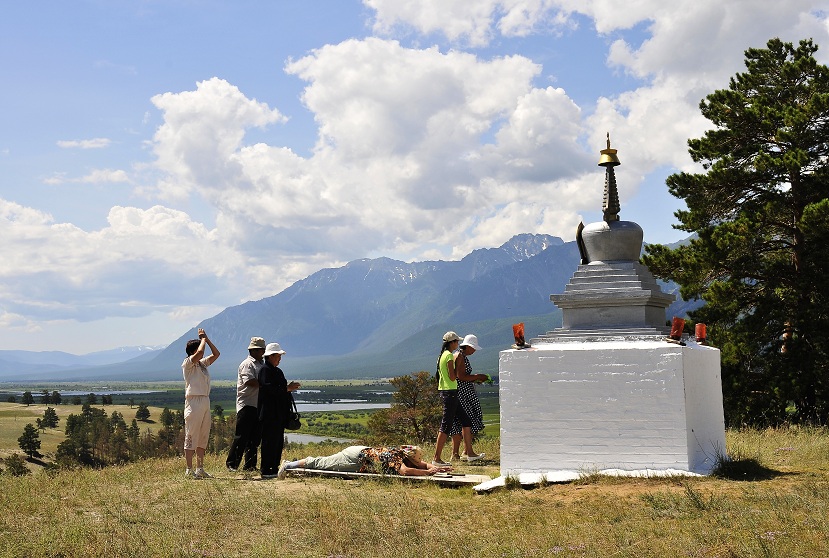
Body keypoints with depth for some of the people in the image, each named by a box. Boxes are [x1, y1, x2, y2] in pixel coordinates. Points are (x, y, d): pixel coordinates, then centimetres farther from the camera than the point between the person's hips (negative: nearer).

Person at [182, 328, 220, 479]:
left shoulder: (203, 363, 17)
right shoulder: (188, 363, -7)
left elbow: (216, 354, 17)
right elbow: (200, 352, -23)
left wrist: (206, 339, 11)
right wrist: (203, 339, -6)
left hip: (205, 401, 9)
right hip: (194, 402, -9)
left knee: (203, 437, 11)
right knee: (191, 437, -5)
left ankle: (200, 469, 16)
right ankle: (189, 470, -1)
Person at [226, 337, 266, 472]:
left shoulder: (261, 364, 21)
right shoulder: (247, 364, -7)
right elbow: (250, 381, -22)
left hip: (258, 405, 8)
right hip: (246, 405, -8)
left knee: (254, 437, 8)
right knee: (241, 436, -7)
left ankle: (250, 465, 13)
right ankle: (231, 464, 0)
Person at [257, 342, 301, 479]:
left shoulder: (278, 371, 21)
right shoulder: (265, 370, -8)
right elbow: (268, 388, -20)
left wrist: (290, 387, 5)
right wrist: (287, 388, -18)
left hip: (279, 413, 9)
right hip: (269, 414, -9)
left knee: (278, 441, 10)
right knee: (270, 441, -8)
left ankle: (274, 468, 16)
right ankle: (266, 470, -4)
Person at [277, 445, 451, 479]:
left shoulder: (406, 452, -5)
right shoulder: (396, 456, -29)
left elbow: (424, 464, 8)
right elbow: (405, 471, -48)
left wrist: (435, 467, -11)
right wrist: (428, 473, -38)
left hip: (363, 452, 8)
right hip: (356, 457, -8)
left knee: (323, 462, 21)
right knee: (320, 463, 5)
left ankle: (290, 464, 33)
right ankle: (289, 465, 21)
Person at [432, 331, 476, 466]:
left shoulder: (443, 355, 15)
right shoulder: (449, 355, -14)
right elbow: (452, 377, -19)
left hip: (444, 391, 10)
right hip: (450, 392, -10)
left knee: (466, 421, 15)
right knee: (446, 426, -7)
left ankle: (469, 452, 20)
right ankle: (436, 458, -4)